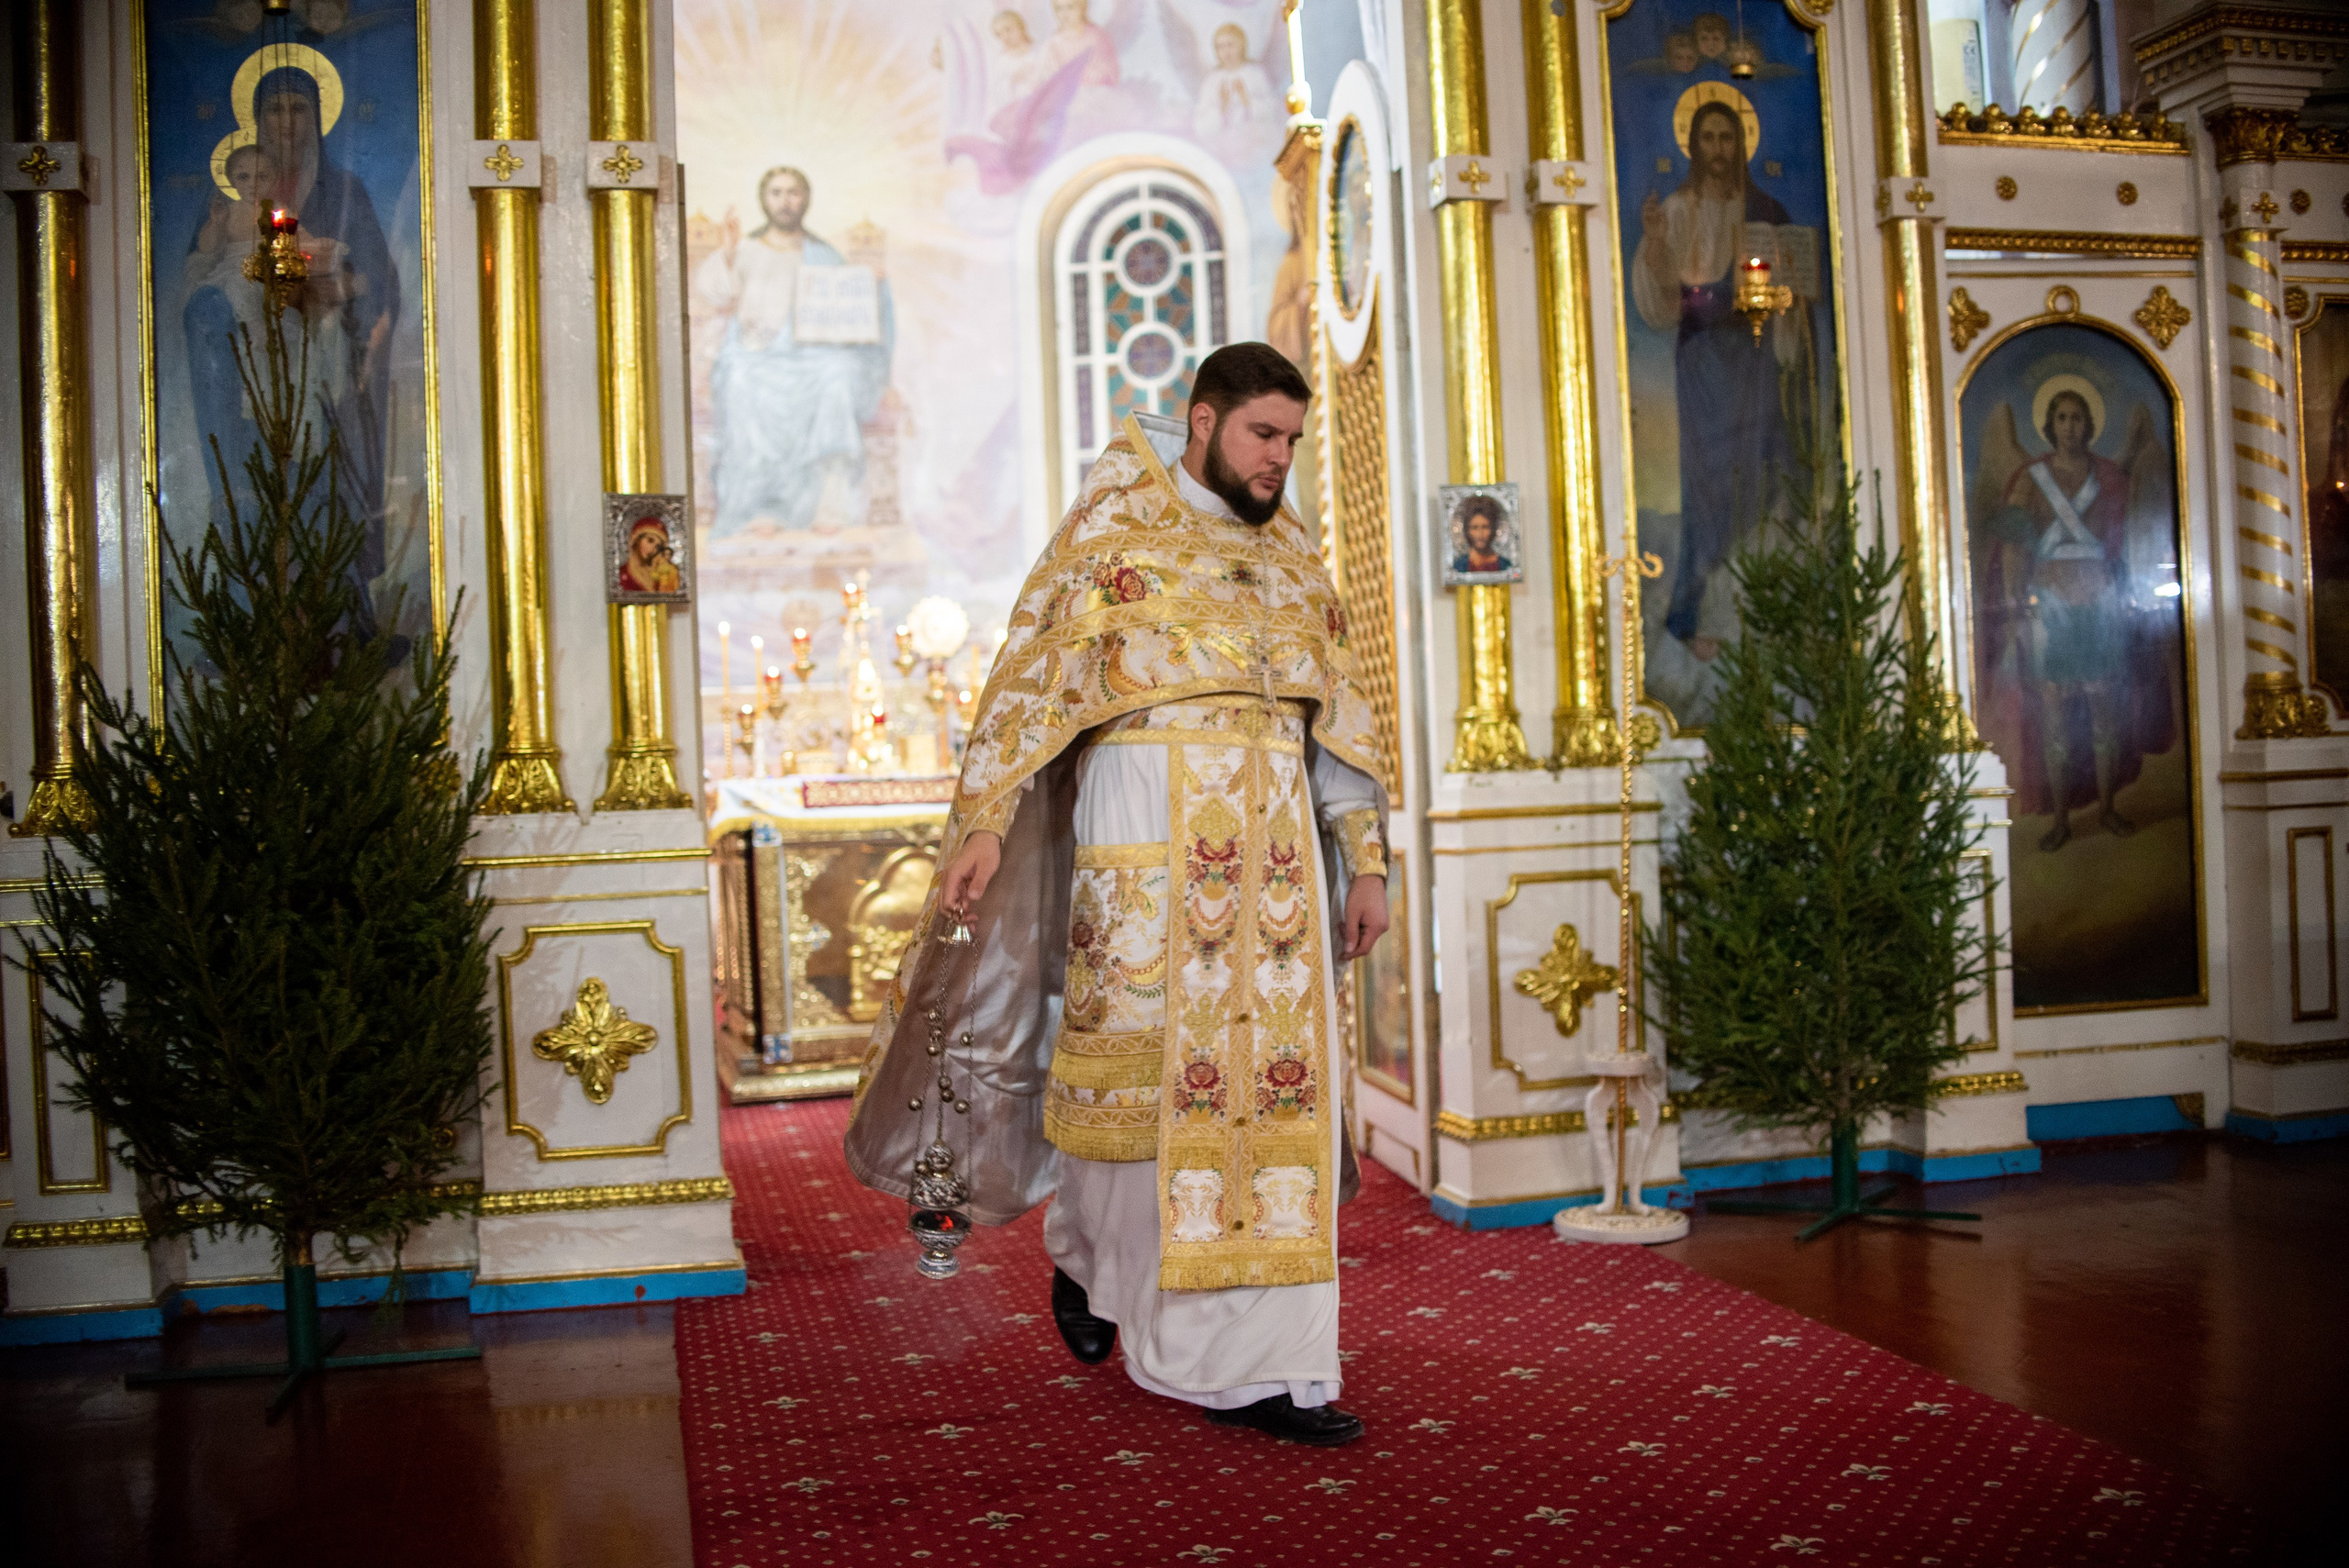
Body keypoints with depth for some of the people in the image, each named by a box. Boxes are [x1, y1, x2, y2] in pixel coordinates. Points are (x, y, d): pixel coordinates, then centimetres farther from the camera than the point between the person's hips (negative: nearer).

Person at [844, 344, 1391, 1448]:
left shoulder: (1291, 552, 17)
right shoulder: (1114, 523, 2)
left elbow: (1339, 716, 18)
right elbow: (1031, 670, -4)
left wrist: (1364, 859, 12)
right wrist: (984, 823, -13)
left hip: (1275, 828, 5)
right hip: (1145, 812, -5)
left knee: (1276, 1076, 2)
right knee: (1140, 1057, -2)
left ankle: (1255, 1366, 12)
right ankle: (1087, 1249, 28)